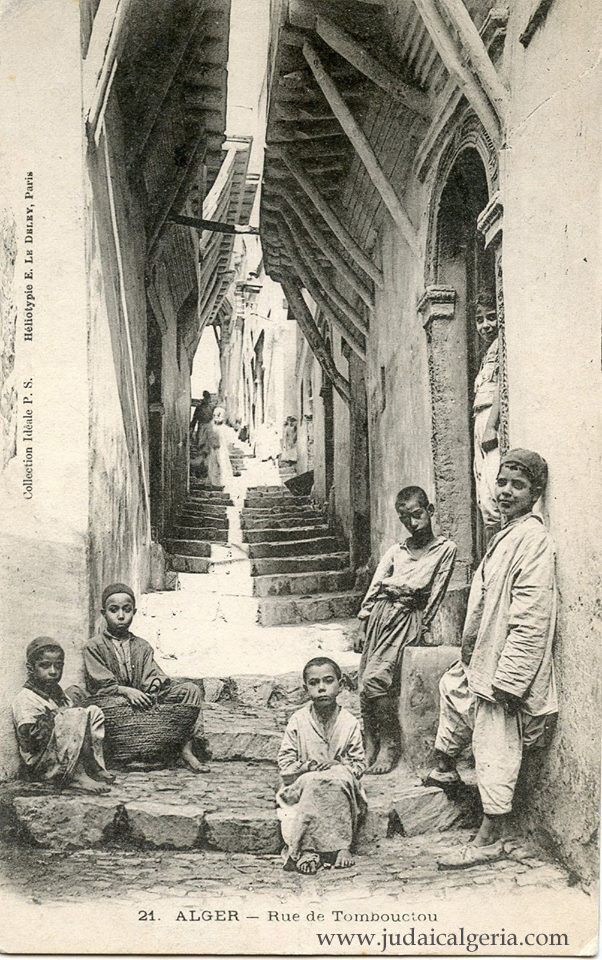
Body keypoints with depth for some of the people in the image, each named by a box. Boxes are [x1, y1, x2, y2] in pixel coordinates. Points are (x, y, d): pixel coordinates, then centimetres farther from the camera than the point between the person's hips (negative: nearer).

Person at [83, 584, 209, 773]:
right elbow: (101, 685, -7)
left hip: (140, 699, 5)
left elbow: (152, 675, 7)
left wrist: (155, 683, -17)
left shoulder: (142, 646, 16)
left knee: (190, 689, -10)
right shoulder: (94, 646, 2)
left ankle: (187, 749, -20)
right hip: (110, 699, -5)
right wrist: (126, 691, -22)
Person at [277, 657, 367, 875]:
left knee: (340, 778, -32)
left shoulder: (350, 723, 0)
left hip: (340, 786, 1)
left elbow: (359, 764, 3)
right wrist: (307, 766, -17)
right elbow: (284, 763, 0)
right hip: (303, 787, 0)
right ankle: (307, 850, -31)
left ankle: (342, 845, -27)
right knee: (313, 783, -33)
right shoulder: (298, 721, -1)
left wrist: (339, 765, -17)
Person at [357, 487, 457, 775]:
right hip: (381, 612, 5)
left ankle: (389, 745, -4)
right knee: (365, 683, -6)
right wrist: (366, 612, -1)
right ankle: (369, 746, 2)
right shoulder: (395, 551, 19)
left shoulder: (446, 548, 6)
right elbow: (376, 584, 13)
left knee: (375, 678, -19)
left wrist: (421, 626, -3)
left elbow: (435, 591, 2)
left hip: (408, 617, -5)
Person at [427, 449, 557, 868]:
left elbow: (530, 621, -26)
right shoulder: (508, 534, 10)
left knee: (496, 752, 0)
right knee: (452, 687, 30)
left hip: (506, 668, -10)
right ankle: (445, 768, 51)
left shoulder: (533, 539, -22)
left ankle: (490, 840, 13)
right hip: (483, 660, 10)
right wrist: (470, 650, 21)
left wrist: (506, 680, -25)